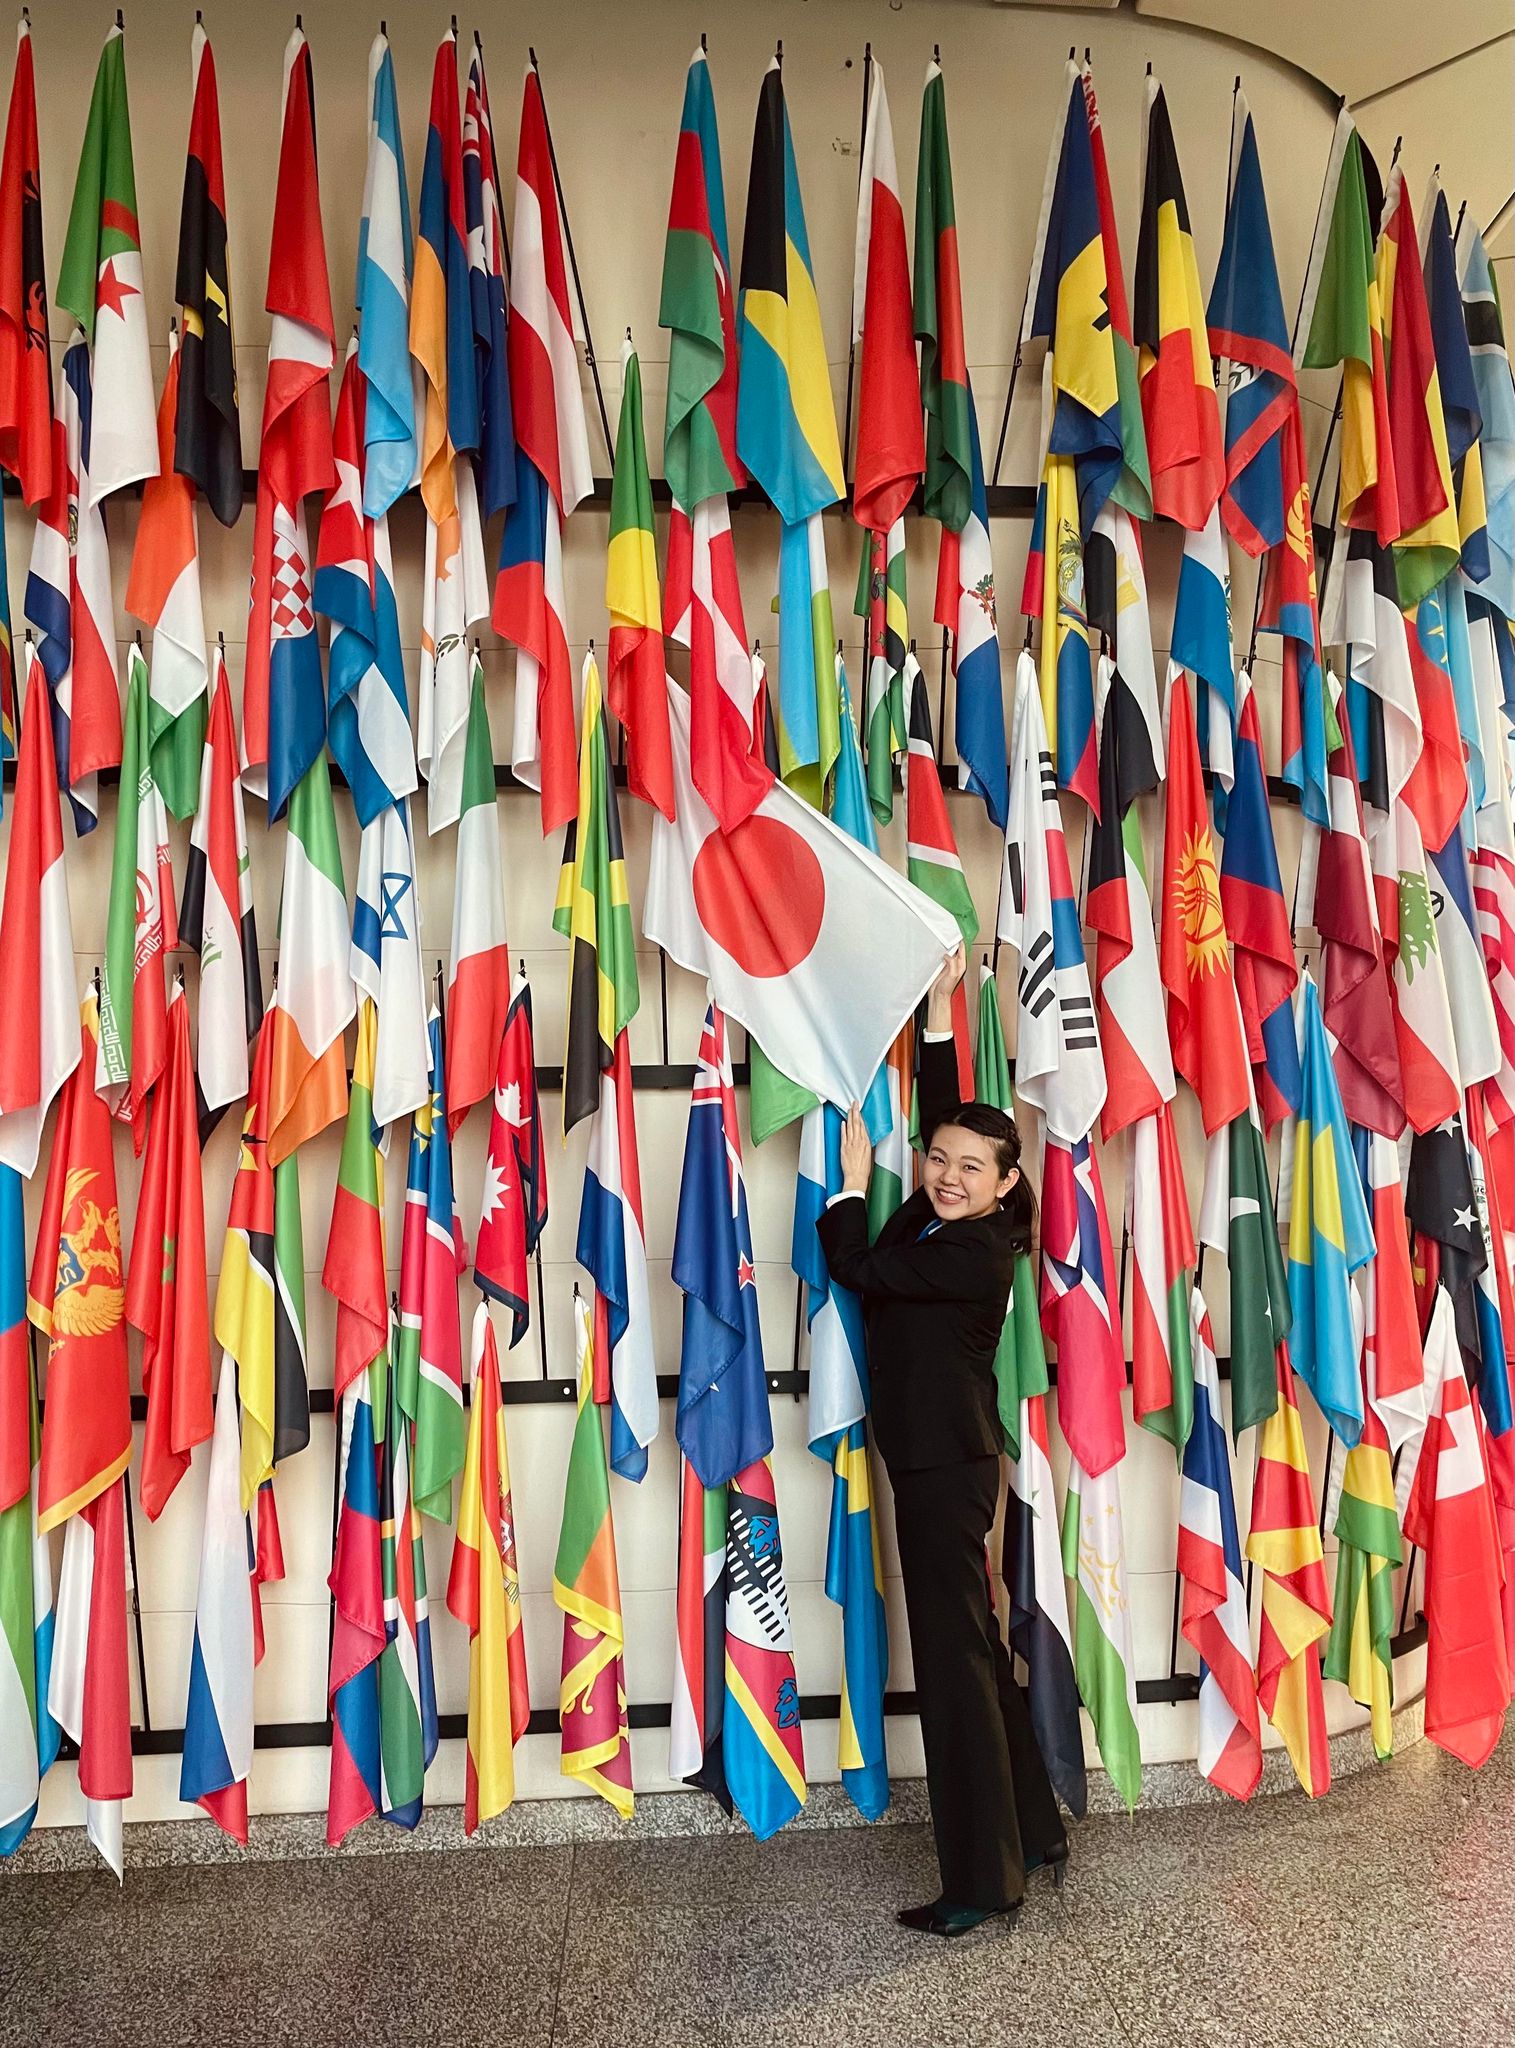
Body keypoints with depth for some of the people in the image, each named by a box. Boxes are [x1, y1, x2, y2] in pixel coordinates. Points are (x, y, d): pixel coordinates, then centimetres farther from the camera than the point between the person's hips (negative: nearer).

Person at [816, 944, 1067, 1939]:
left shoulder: (975, 1251, -18)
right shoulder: (937, 1221, 5)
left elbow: (855, 1267, -16)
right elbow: (941, 1112, 15)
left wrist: (851, 1180, -1)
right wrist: (939, 1008, 15)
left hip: (946, 1466, -9)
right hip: (939, 1459, 9)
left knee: (956, 1658, 0)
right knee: (974, 1648, 18)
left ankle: (983, 1883, 13)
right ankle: (1034, 1833, 33)